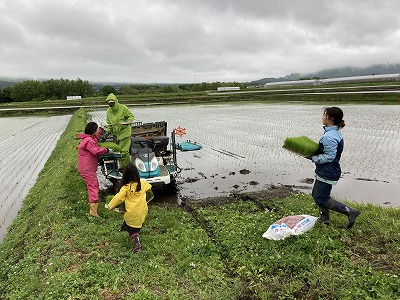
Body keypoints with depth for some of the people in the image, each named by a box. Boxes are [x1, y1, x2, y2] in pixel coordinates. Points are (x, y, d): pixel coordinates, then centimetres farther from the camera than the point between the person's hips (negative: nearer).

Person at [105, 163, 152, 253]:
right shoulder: (143, 183, 0)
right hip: (142, 212, 3)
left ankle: (137, 243, -1)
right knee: (138, 226, 24)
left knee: (132, 229, 9)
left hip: (132, 213, -3)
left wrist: (110, 206, 0)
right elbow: (149, 187, 20)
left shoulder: (125, 187, -13)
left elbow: (118, 198, -11)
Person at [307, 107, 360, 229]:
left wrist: (313, 158, -16)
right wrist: (314, 153, 9)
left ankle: (350, 211, 3)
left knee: (321, 199, -1)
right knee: (317, 194, 19)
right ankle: (324, 219, 31)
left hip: (327, 173, -10)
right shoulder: (336, 132, 8)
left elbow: (329, 157, -25)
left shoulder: (329, 136, -24)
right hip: (326, 171, 10)